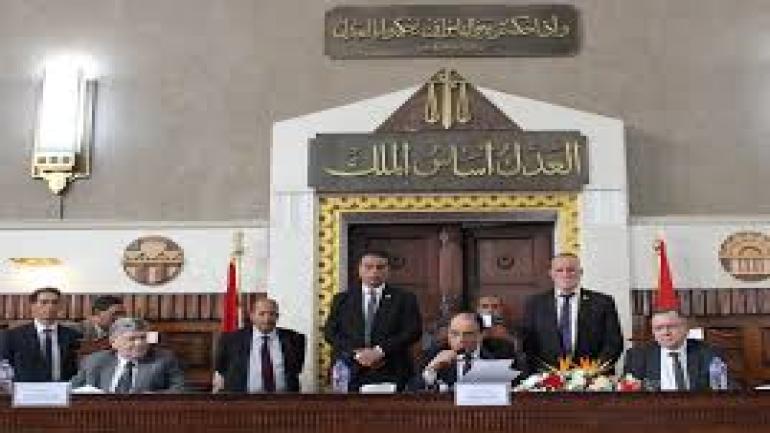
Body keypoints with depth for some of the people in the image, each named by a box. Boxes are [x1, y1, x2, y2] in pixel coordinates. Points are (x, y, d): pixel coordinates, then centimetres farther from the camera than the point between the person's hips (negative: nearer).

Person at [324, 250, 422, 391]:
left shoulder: (405, 299, 9)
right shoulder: (342, 299, 14)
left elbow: (413, 331, 0)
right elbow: (330, 332, 7)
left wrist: (381, 350, -11)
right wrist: (356, 353, -8)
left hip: (391, 374, -1)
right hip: (350, 374, 1)